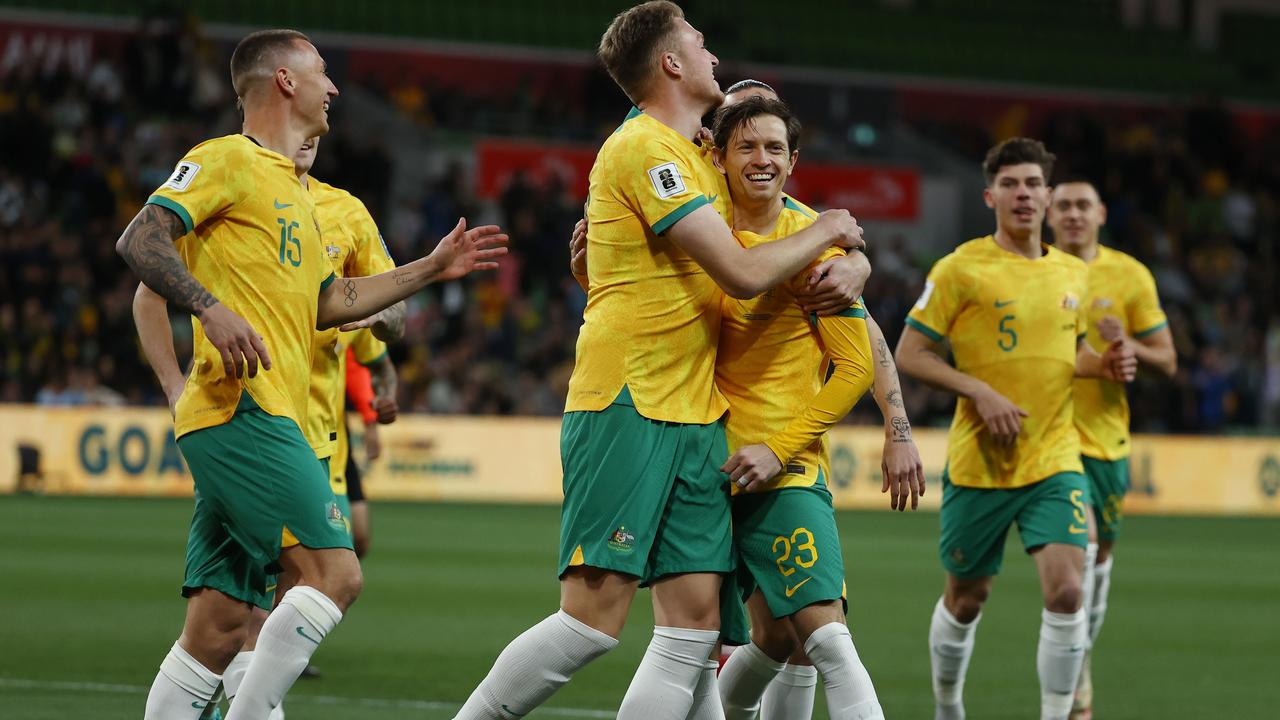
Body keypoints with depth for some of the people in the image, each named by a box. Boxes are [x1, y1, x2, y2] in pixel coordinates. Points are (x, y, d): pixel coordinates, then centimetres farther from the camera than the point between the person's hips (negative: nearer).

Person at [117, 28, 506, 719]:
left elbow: (323, 303, 31)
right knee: (334, 571, -17)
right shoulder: (227, 160, -2)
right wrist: (211, 307, -27)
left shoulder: (293, 189, 26)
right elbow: (140, 240, -13)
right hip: (243, 409, -9)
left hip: (268, 421, 9)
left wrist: (431, 268, 31)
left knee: (219, 628, 4)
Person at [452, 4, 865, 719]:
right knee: (595, 618, -13)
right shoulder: (645, 148, -9)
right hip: (628, 408, -9)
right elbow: (743, 273, -14)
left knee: (696, 620, -1)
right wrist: (824, 231, 1)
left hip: (696, 417, 9)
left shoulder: (697, 157, 19)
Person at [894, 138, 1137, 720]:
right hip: (979, 462, -3)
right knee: (967, 598, 10)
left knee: (1065, 590, -16)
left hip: (1055, 459, 3)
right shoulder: (962, 269, -7)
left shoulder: (1073, 274, 9)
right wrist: (980, 392, -18)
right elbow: (909, 353, -6)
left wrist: (1102, 364, 3)